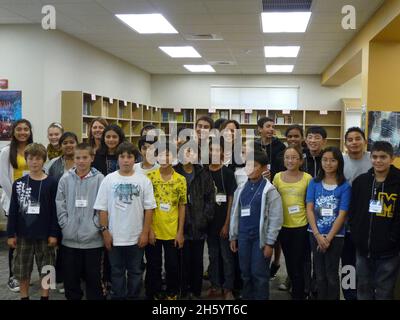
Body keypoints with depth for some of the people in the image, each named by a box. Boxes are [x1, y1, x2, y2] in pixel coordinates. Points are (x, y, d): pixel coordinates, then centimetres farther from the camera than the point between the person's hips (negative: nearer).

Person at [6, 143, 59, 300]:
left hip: (44, 235, -2)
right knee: (22, 272, 9)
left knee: (46, 271, 7)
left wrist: (54, 234, -8)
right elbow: (13, 211, 4)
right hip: (23, 235, 2)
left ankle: (45, 297, 20)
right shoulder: (18, 183, 2)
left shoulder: (51, 183, -4)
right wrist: (11, 234, 1)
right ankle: (24, 297, 23)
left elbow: (55, 210, -4)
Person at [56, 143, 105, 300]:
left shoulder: (100, 179, -3)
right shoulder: (65, 179, 3)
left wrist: (97, 226, -11)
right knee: (70, 277, 12)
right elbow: (60, 206, 3)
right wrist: (66, 226, -6)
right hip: (70, 238, 2)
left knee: (93, 276, 9)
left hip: (93, 238, -2)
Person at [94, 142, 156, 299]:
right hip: (114, 237, 0)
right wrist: (105, 231, -4)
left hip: (136, 237, 0)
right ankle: (117, 297, 25)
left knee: (135, 272, 13)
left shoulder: (143, 180, -3)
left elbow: (149, 209, -2)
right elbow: (102, 209, 0)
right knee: (117, 273, 13)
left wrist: (145, 232, -6)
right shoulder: (108, 180, -2)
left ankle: (133, 296, 27)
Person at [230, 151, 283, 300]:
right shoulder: (241, 189, 9)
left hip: (260, 237, -5)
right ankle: (246, 297, 26)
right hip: (243, 237, 5)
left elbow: (276, 218, -10)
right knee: (245, 273, 13)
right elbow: (235, 214, 14)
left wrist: (270, 243, -12)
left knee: (259, 274, 1)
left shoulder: (270, 190, -7)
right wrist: (233, 237, 12)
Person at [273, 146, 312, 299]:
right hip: (283, 226, 4)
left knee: (298, 264, -1)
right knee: (289, 262, 18)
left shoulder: (307, 178, -7)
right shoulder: (278, 177, 0)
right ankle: (297, 290, 38)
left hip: (301, 226, -3)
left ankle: (298, 295, 15)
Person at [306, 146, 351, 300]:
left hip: (335, 236, -2)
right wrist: (318, 235, -11)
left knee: (332, 275, 6)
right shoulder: (314, 183, 1)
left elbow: (342, 215, -9)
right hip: (315, 234, 2)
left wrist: (328, 238, -12)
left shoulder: (345, 186, -5)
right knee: (320, 274, 14)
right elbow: (309, 209, -2)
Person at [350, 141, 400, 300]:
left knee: (384, 293, 9)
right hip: (363, 248, 4)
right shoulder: (360, 181, 4)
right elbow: (353, 212, 8)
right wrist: (356, 235, 0)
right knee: (363, 290, 18)